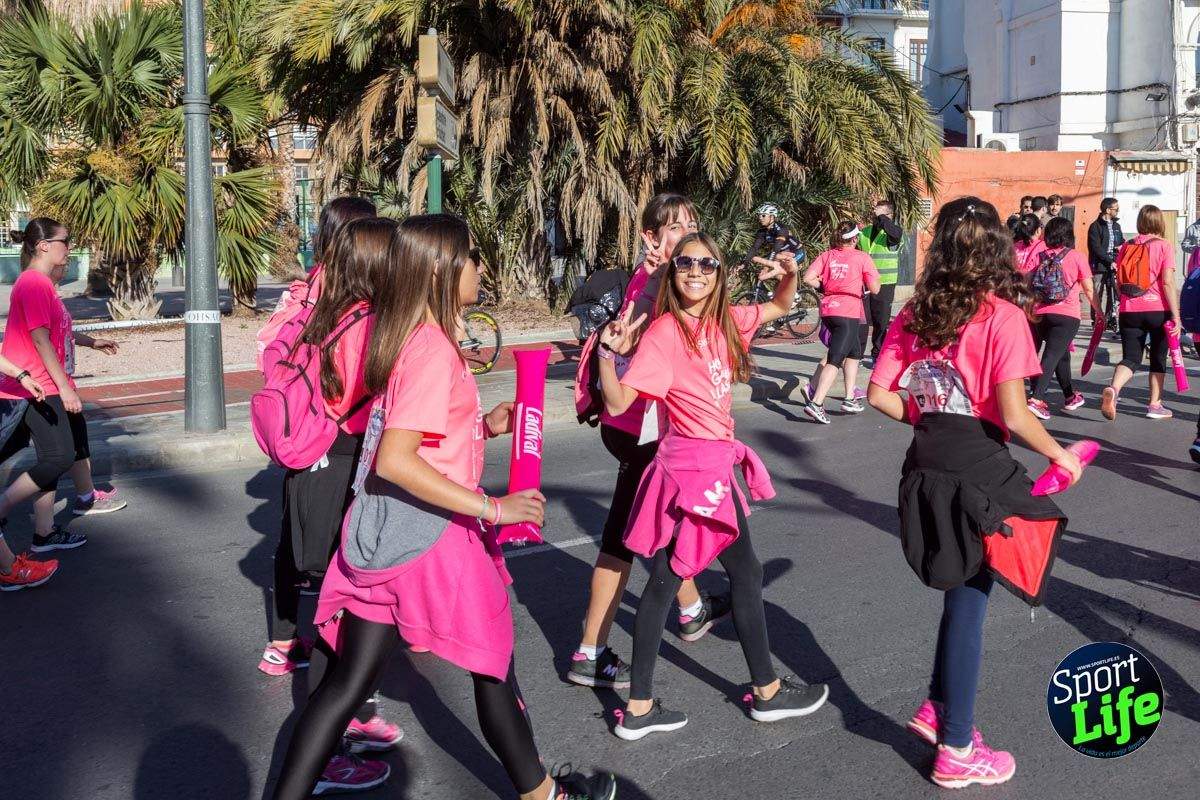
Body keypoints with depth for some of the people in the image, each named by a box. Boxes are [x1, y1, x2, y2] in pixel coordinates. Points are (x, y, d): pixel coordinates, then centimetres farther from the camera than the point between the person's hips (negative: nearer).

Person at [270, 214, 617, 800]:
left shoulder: (400, 337, 8)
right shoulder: (435, 349, -20)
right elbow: (394, 460, -28)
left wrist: (483, 426, 11)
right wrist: (491, 507, -26)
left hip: (380, 534, 8)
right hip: (429, 537, -8)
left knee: (347, 680, 13)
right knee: (493, 667, 13)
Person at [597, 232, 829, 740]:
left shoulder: (725, 322, 7)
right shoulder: (665, 330, -15)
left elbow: (779, 308, 22)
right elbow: (618, 402, -18)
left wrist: (790, 275, 3)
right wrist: (608, 353, -33)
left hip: (713, 461, 7)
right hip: (697, 464, -7)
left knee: (665, 578, 8)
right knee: (746, 572, 8)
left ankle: (639, 709, 15)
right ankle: (768, 691, 26)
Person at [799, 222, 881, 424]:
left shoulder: (827, 255, 6)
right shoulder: (862, 258, -4)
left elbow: (808, 278, -4)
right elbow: (874, 289, -4)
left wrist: (824, 286, 12)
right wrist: (873, 278, 16)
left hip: (827, 309, 6)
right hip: (848, 312, -6)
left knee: (854, 351, 24)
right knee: (835, 359, -7)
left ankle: (850, 399, 24)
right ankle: (816, 403, -17)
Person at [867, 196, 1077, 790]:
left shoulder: (914, 314, 5)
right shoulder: (1002, 315, -11)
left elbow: (878, 395, 2)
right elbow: (1013, 414, -16)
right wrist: (1060, 455, 0)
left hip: (925, 468, 5)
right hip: (979, 473, -5)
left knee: (963, 588, 24)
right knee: (969, 600, 7)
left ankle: (937, 708, 29)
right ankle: (955, 751, 18)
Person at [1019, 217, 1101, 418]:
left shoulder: (1039, 256, 8)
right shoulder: (1076, 256, -1)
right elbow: (1089, 290, 0)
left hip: (1041, 314, 4)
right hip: (1067, 315, -4)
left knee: (1062, 353, 22)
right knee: (1052, 356, -8)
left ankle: (1070, 396, 36)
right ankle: (1036, 400, -23)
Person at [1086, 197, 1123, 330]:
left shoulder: (1116, 226, 18)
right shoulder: (1095, 226, -5)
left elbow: (1122, 242, 27)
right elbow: (1096, 248, -12)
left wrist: (1121, 247, 2)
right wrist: (1110, 261, -16)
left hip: (1113, 265, 6)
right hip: (1099, 265, -6)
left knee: (1112, 293, 5)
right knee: (1098, 294, -5)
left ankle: (1110, 319, 12)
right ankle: (1096, 321, 0)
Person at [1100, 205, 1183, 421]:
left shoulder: (1126, 246, 6)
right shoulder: (1164, 246, -6)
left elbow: (1119, 281, 12)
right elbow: (1168, 283, -12)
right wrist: (1176, 315, -10)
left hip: (1129, 311, 3)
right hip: (1158, 310, -2)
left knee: (1131, 358, 3)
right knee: (1158, 358, 14)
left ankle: (1113, 389, -25)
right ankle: (1155, 405, 18)